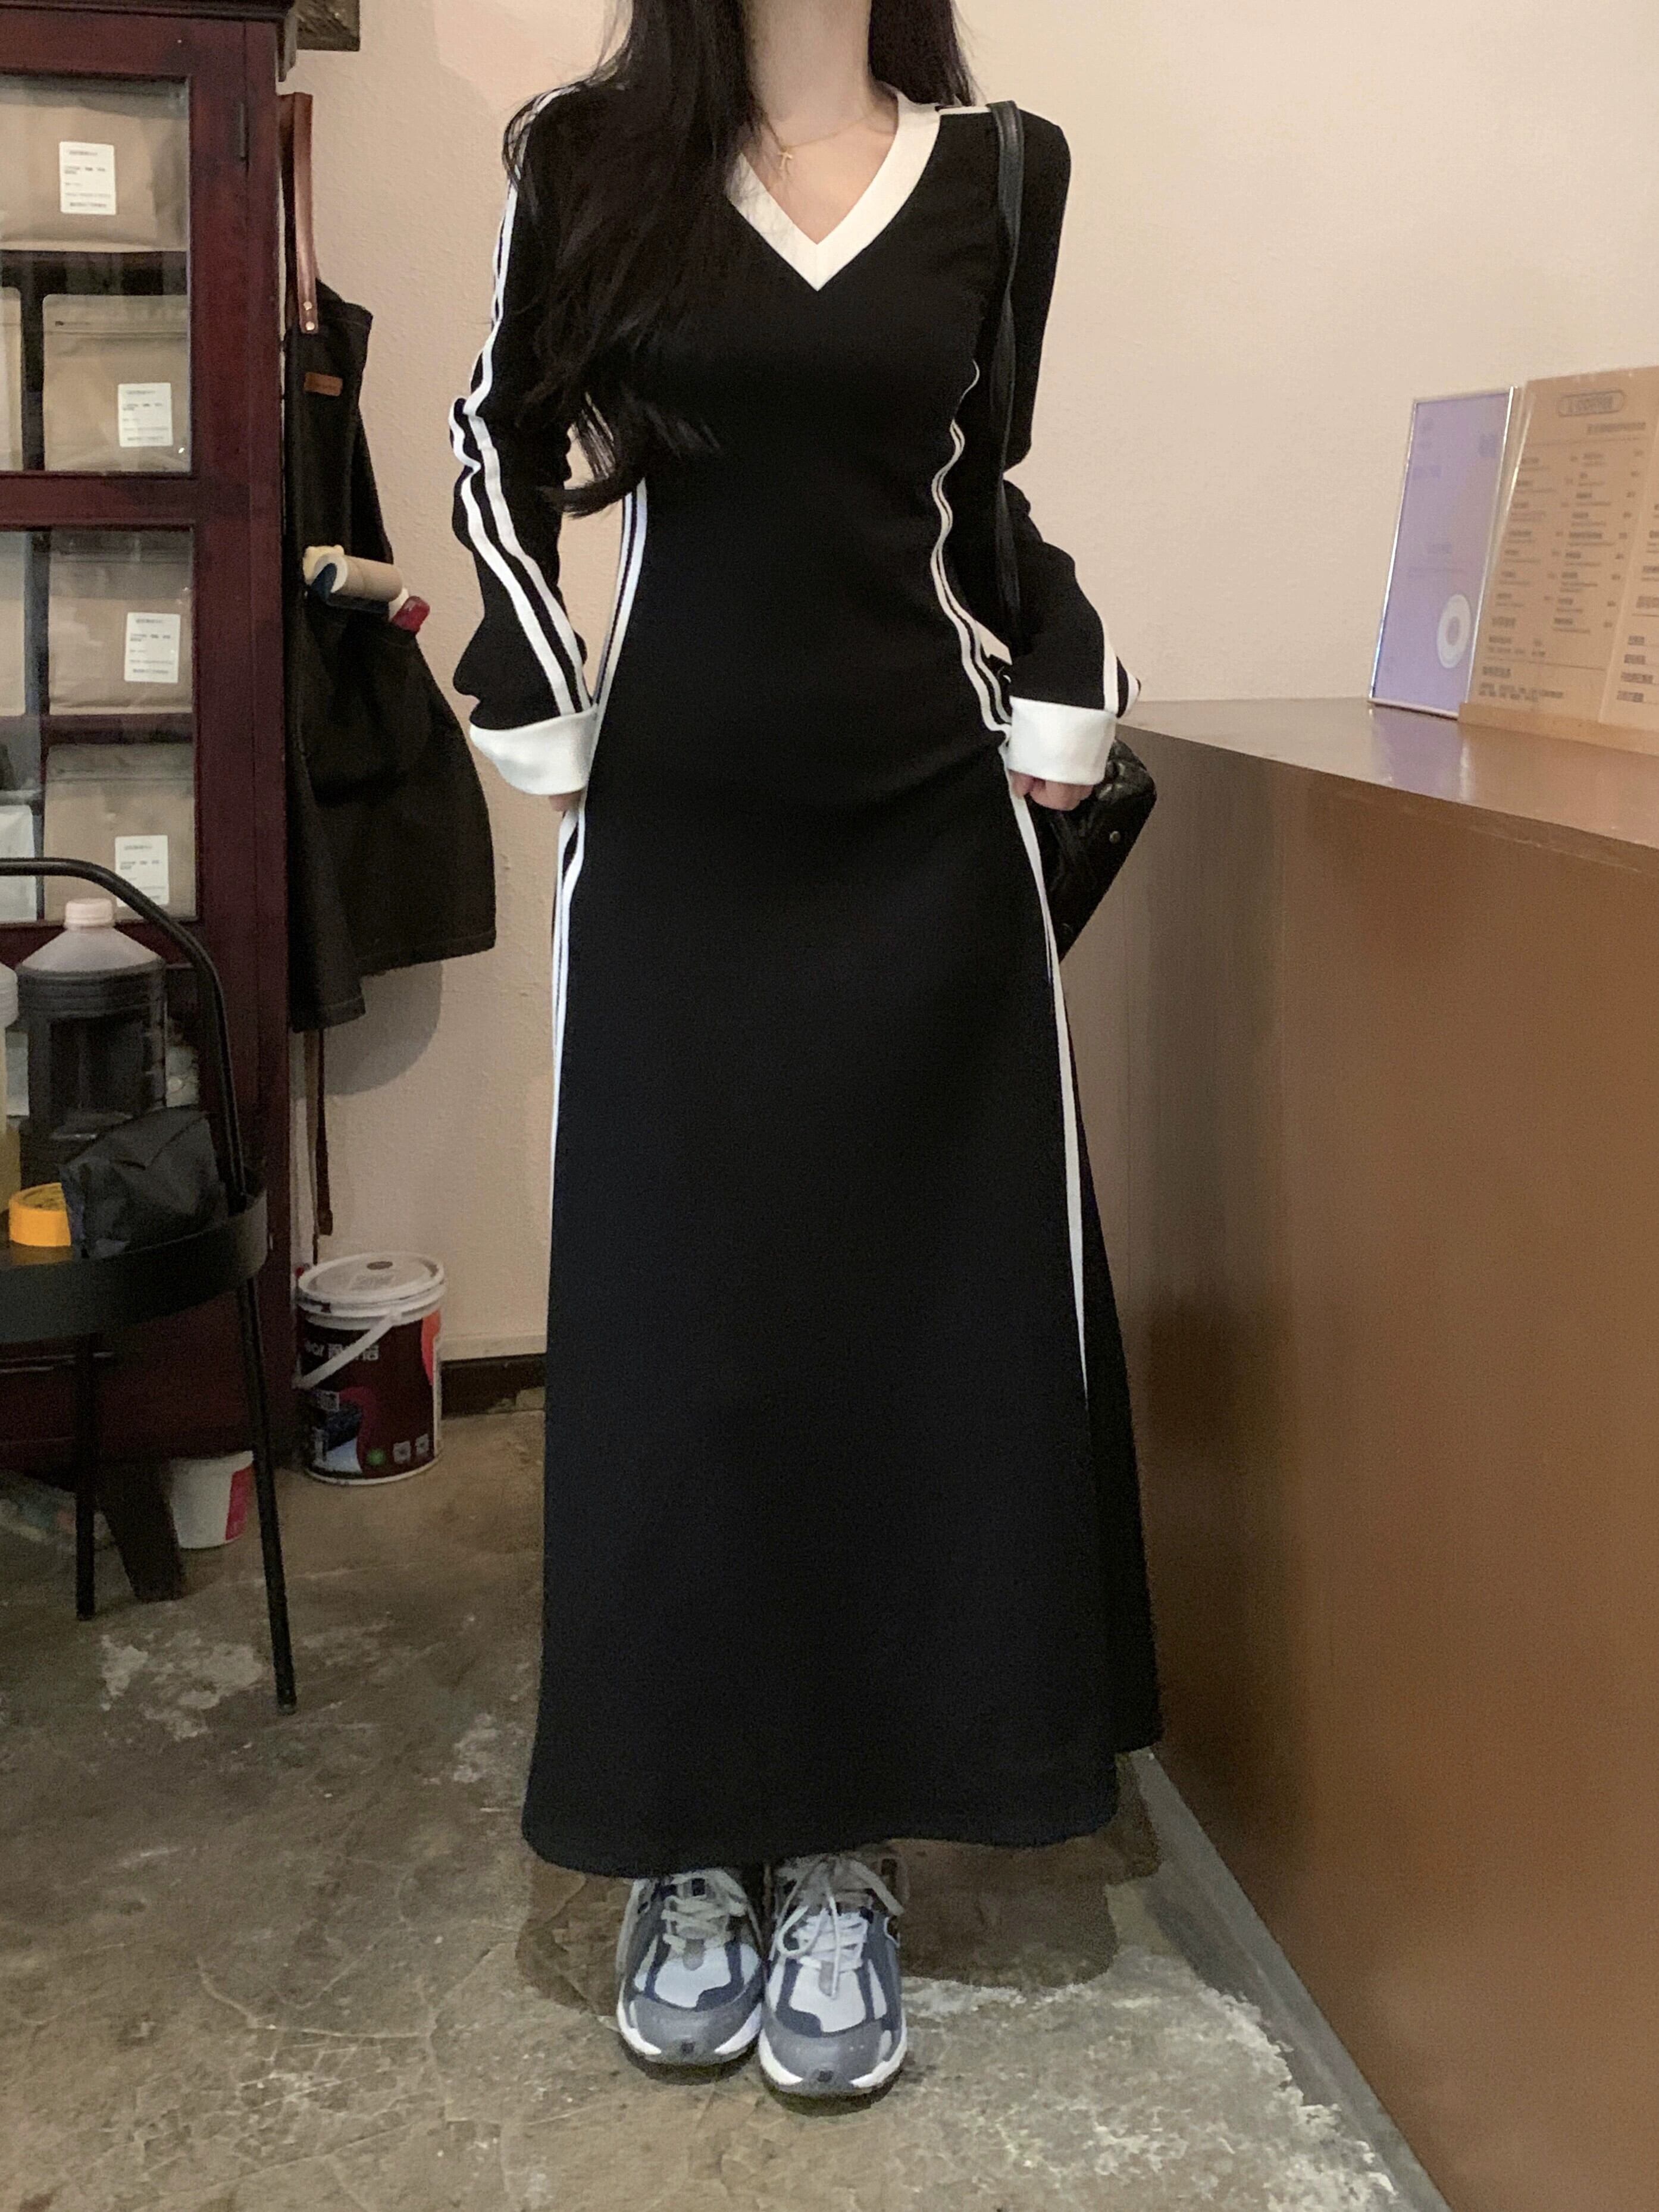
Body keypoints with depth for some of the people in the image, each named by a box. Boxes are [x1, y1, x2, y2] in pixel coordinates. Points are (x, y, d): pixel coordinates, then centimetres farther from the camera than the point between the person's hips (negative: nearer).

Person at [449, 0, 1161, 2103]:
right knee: (673, 1322, 2)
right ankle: (689, 1842, 17)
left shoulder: (1002, 169, 7)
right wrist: (544, 725, 2)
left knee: (930, 1318, 2)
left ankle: (848, 1848, 16)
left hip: (926, 833, 2)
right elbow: (503, 446, 10)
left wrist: (1059, 693, 6)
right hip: (673, 845, -1)